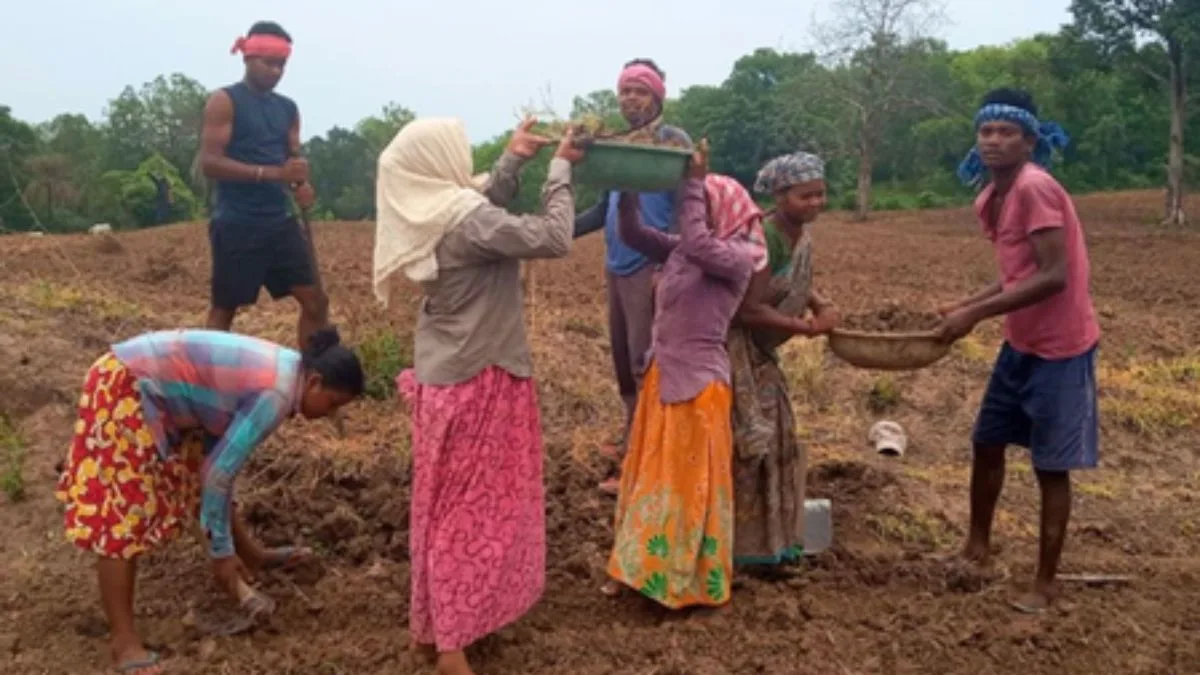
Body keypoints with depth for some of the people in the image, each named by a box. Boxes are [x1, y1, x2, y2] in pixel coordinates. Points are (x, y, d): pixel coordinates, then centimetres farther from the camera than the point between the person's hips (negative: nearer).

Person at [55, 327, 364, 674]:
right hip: (124, 389, -11)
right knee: (126, 511, -8)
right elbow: (219, 473, -20)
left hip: (152, 386, 11)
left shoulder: (285, 369, 6)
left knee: (199, 463, 22)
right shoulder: (277, 394, -23)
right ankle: (123, 639, 0)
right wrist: (221, 552, -10)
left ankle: (250, 555, 40)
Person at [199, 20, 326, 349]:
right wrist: (272, 173, -23)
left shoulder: (288, 108, 14)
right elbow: (209, 163, -14)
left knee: (316, 301, 2)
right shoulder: (224, 101, -5)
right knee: (225, 307, 3)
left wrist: (302, 185, -7)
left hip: (281, 221, 6)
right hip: (236, 225, -6)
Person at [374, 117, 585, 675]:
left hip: (442, 375, 9)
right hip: (477, 380, -9)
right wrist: (560, 168, -11)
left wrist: (514, 160, 13)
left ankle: (431, 625, 32)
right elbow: (553, 238, -22)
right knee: (473, 506, 1)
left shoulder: (429, 214, 3)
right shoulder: (463, 219, -23)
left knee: (444, 502, 18)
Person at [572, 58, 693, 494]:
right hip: (617, 267, 7)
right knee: (622, 357, 15)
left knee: (645, 362, -5)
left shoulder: (674, 141, -6)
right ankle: (632, 435, 31)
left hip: (651, 268, -7)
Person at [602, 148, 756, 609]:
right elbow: (632, 234, 5)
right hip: (661, 375, 8)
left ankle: (696, 583, 23)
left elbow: (698, 242, -32)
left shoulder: (737, 257, -14)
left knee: (691, 482, 5)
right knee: (651, 477, 16)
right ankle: (642, 568, 32)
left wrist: (695, 182, -24)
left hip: (698, 383, -8)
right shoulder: (679, 251, 6)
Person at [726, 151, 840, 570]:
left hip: (760, 352, 10)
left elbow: (799, 284, 17)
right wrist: (804, 328, -19)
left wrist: (822, 306, -3)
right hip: (735, 349, -10)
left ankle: (770, 539, 31)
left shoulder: (802, 235, 2)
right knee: (747, 444, -4)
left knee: (776, 439, 16)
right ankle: (744, 546, 12)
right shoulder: (764, 239, -26)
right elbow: (749, 310, -28)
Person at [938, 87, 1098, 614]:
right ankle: (978, 546, 36)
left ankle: (1045, 584, 18)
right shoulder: (989, 200, 7)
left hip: (1060, 349, -9)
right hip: (1020, 344, 9)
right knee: (987, 443, 17)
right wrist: (966, 305, 2)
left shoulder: (1036, 188, -20)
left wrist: (976, 314, -24)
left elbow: (1053, 277, -25)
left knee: (1051, 468, 2)